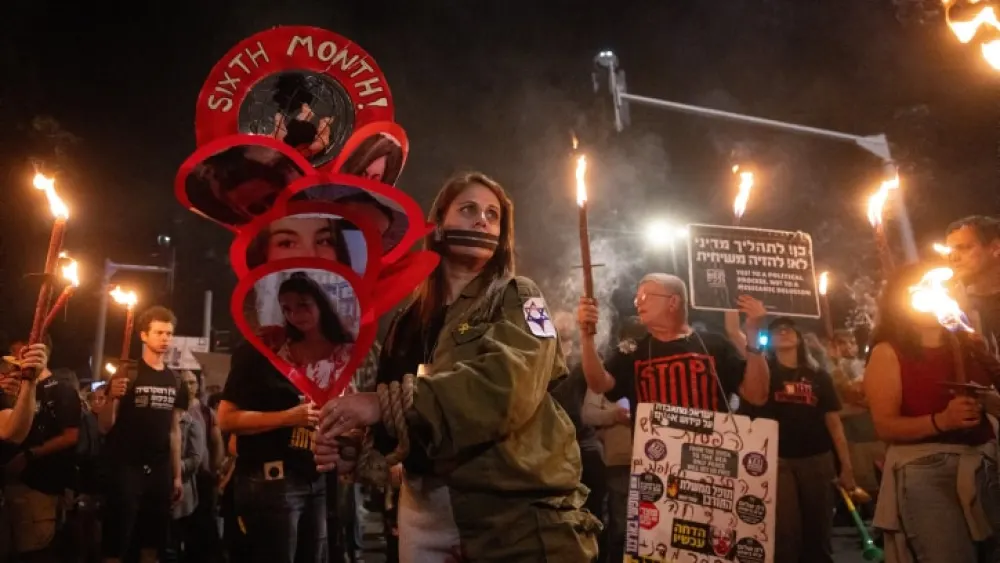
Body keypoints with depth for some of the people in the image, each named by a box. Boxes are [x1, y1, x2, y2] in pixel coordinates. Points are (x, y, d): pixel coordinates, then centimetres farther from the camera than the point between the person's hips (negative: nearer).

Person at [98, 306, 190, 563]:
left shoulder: (175, 382, 9)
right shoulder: (127, 374, -5)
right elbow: (105, 427, -9)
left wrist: (177, 474, 10)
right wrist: (112, 398, -28)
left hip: (160, 471, 5)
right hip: (126, 469, -4)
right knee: (116, 542, -3)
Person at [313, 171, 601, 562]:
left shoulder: (516, 298, -1)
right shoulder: (409, 321, 9)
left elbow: (507, 384, -20)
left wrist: (390, 405, -24)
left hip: (519, 509, -3)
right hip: (426, 509, 4)